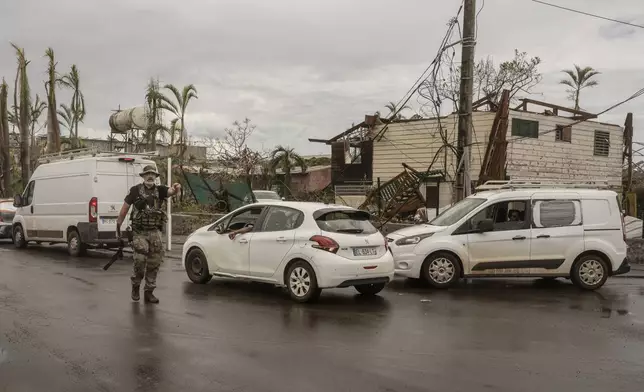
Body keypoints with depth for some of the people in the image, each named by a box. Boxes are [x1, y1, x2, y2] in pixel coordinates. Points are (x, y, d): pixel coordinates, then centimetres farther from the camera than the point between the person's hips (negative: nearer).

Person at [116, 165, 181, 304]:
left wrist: (176, 188, -41)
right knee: (140, 259, -14)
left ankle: (149, 292, 14)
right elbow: (125, 207, 4)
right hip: (139, 232, -3)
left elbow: (171, 192, -18)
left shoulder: (159, 190, 3)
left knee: (154, 262, 3)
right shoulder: (135, 190, -1)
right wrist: (118, 224, 6)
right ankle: (135, 285, 13)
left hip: (155, 232, 3)